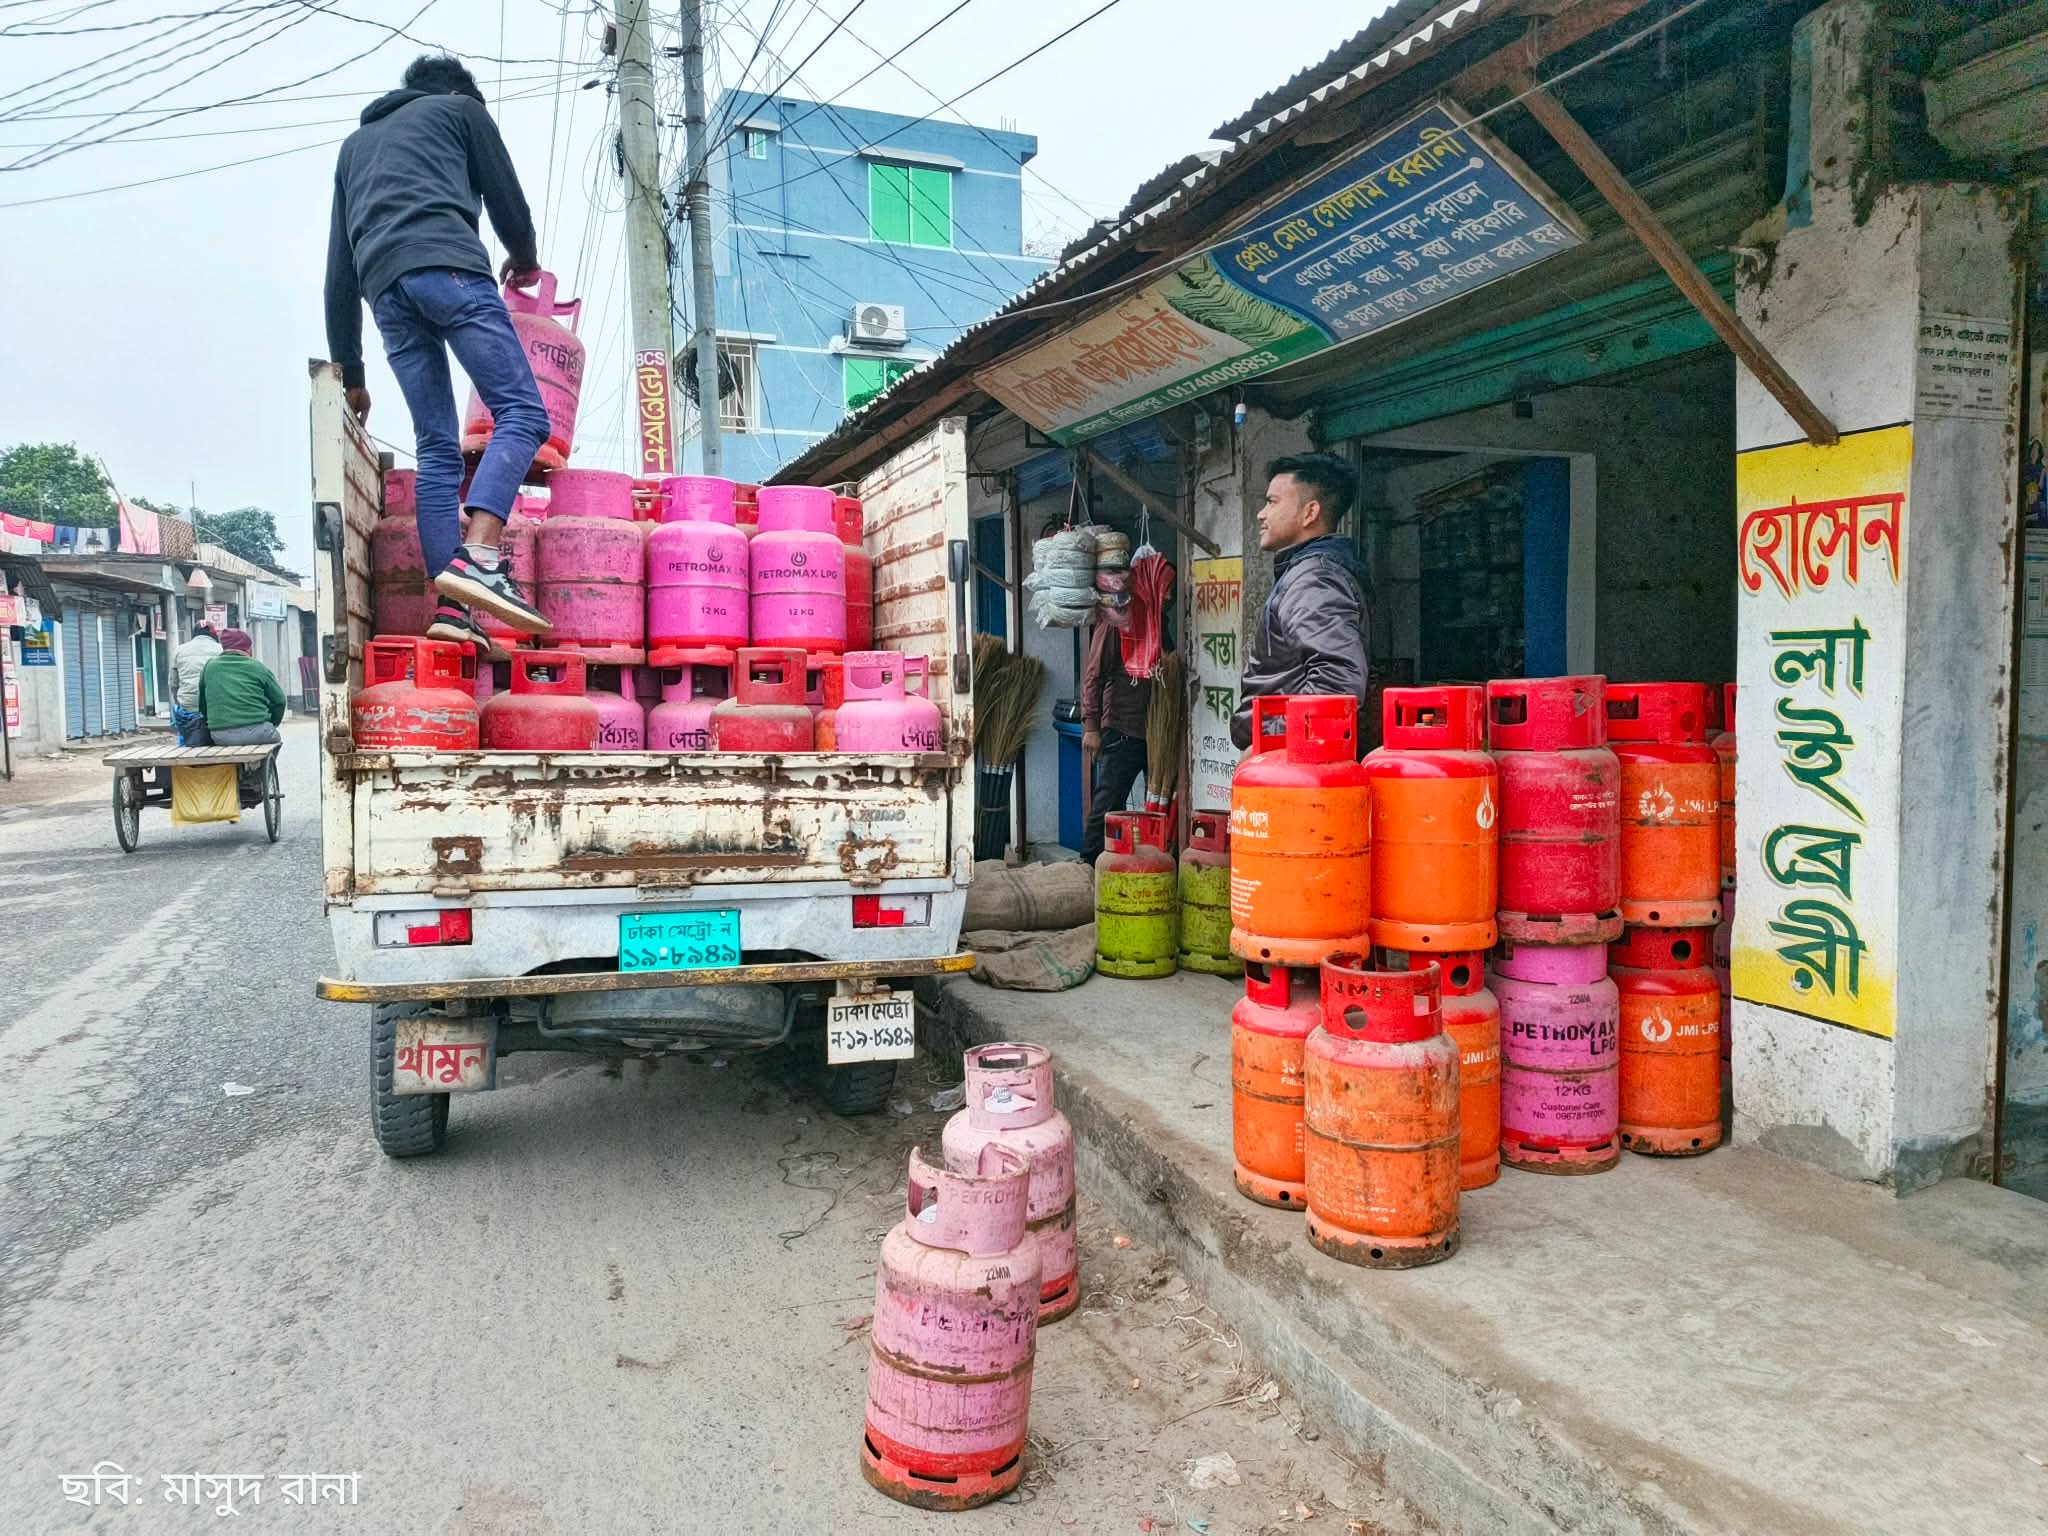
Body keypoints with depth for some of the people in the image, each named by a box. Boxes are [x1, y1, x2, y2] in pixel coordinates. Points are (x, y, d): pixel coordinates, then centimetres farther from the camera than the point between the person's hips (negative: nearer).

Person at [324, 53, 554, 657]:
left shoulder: (355, 144, 37)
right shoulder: (460, 108, 25)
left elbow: (338, 274, 31)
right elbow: (509, 204, 21)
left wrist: (350, 374, 32)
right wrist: (524, 260, 44)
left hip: (384, 290, 5)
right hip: (448, 268, -5)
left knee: (437, 449, 3)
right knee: (521, 411, -11)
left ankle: (451, 607, -10)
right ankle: (478, 558, -33)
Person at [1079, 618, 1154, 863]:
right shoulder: (1113, 625, -4)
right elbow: (1093, 676, -7)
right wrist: (1091, 726, -13)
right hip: (1122, 730, -6)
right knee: (1107, 806, -4)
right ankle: (1089, 864, 4)